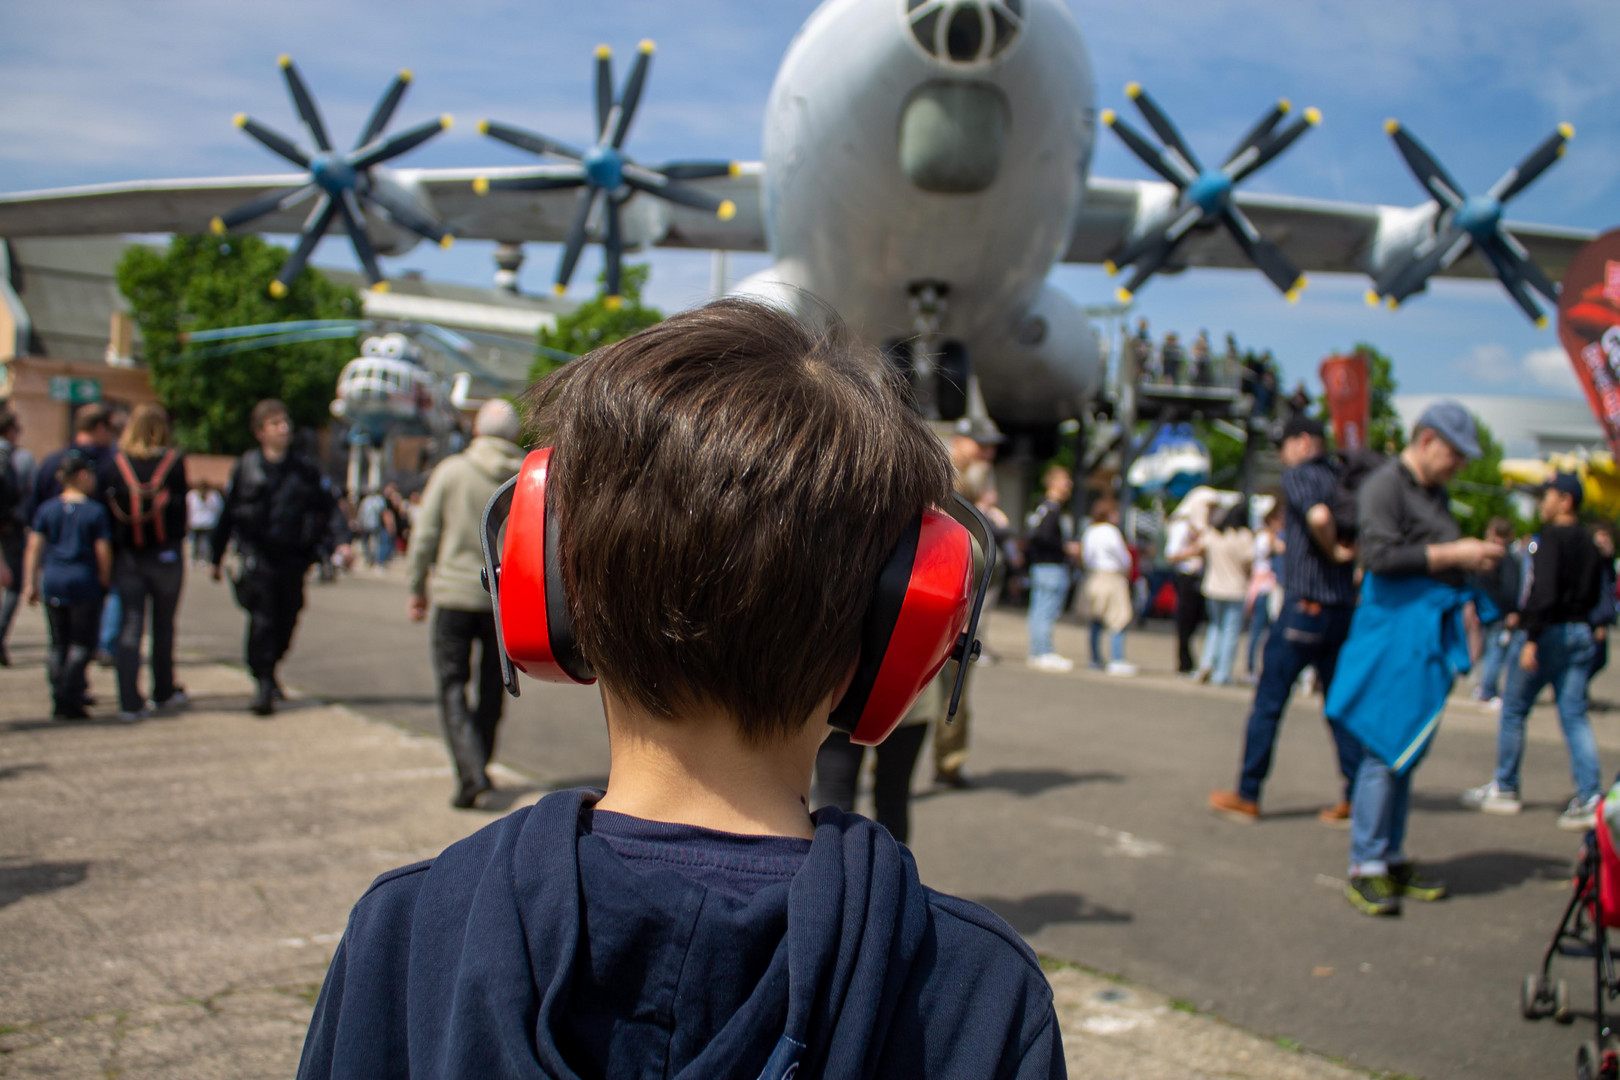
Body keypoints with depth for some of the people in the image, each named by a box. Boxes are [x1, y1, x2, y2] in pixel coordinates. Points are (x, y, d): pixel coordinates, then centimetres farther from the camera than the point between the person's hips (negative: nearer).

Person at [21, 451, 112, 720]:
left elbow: (33, 548, 4)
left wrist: (30, 584, 9)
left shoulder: (46, 509, 6)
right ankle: (70, 700, -6)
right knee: (82, 644, 3)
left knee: (58, 644, 13)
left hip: (52, 582, 4)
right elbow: (103, 552, -8)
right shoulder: (95, 511, -6)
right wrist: (104, 582, 5)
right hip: (84, 582, -4)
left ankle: (59, 702, 12)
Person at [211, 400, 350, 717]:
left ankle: (268, 670, 32)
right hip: (258, 556, -2)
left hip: (293, 558, 2)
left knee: (286, 623, 9)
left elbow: (328, 507, 3)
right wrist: (216, 559, 12)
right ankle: (263, 683, -3)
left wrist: (340, 541, -13)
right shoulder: (246, 467, 4)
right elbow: (228, 513, 9)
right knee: (262, 621, -9)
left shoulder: (305, 469, 7)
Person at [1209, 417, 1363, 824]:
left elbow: (1318, 515, -26)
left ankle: (1247, 795, 7)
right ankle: (1357, 796, 7)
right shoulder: (1342, 479, 13)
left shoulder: (1298, 475, -7)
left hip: (1304, 606, -7)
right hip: (1342, 610, 7)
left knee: (1268, 702, 1)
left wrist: (1333, 550, -11)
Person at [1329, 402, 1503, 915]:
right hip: (1395, 629, -9)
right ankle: (1365, 868, -4)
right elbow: (1380, 554, -21)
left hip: (1431, 633, 9)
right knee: (1387, 749, -9)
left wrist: (1475, 557, 9)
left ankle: (1393, 859, 19)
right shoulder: (1385, 485, -9)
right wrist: (1452, 555, -17)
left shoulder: (1435, 493, 19)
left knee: (1408, 751, 12)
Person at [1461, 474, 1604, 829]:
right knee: (1575, 716, 5)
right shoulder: (1589, 544, 13)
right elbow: (1594, 596, 17)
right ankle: (1589, 798, -3)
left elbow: (1544, 591, -22)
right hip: (1581, 634, 7)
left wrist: (1531, 638, -23)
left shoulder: (1550, 538, -12)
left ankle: (1505, 789, 15)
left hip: (1547, 634, -7)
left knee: (1513, 711, 6)